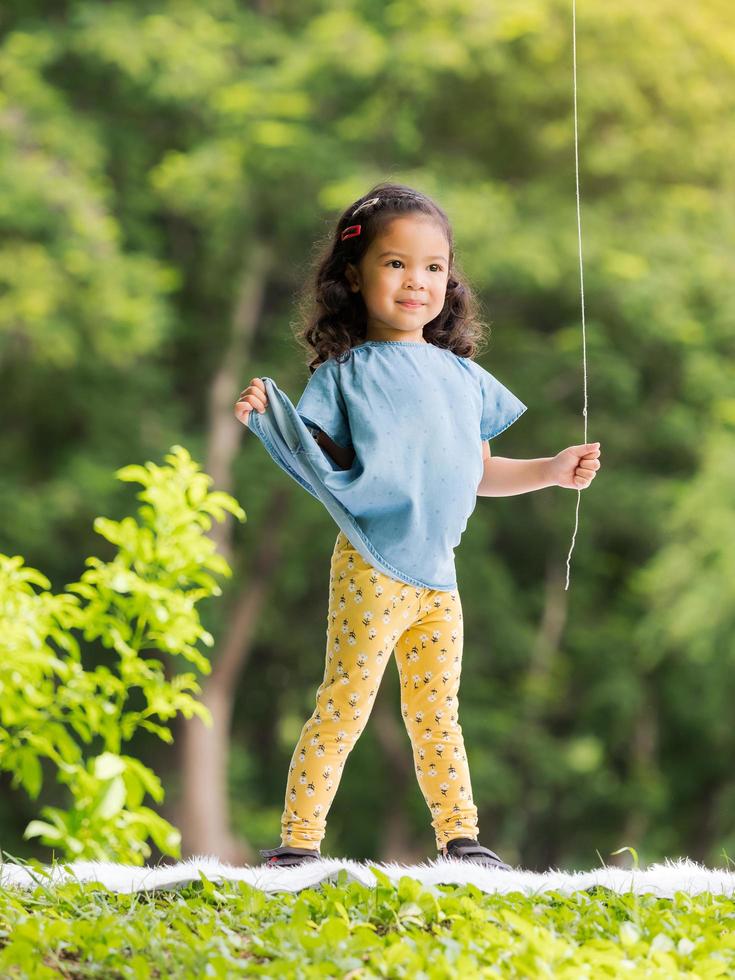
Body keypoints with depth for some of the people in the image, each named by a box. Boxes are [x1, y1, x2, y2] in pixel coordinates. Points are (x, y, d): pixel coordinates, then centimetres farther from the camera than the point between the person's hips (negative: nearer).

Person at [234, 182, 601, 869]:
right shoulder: (346, 374, -1)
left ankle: (459, 836, 19)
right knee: (344, 706, -7)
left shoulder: (462, 377, 15)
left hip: (439, 573, 5)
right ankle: (298, 839, -3)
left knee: (438, 714, 12)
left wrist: (552, 471, 15)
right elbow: (323, 467, -5)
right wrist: (270, 419, -19)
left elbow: (477, 472, 21)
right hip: (370, 571, -5)